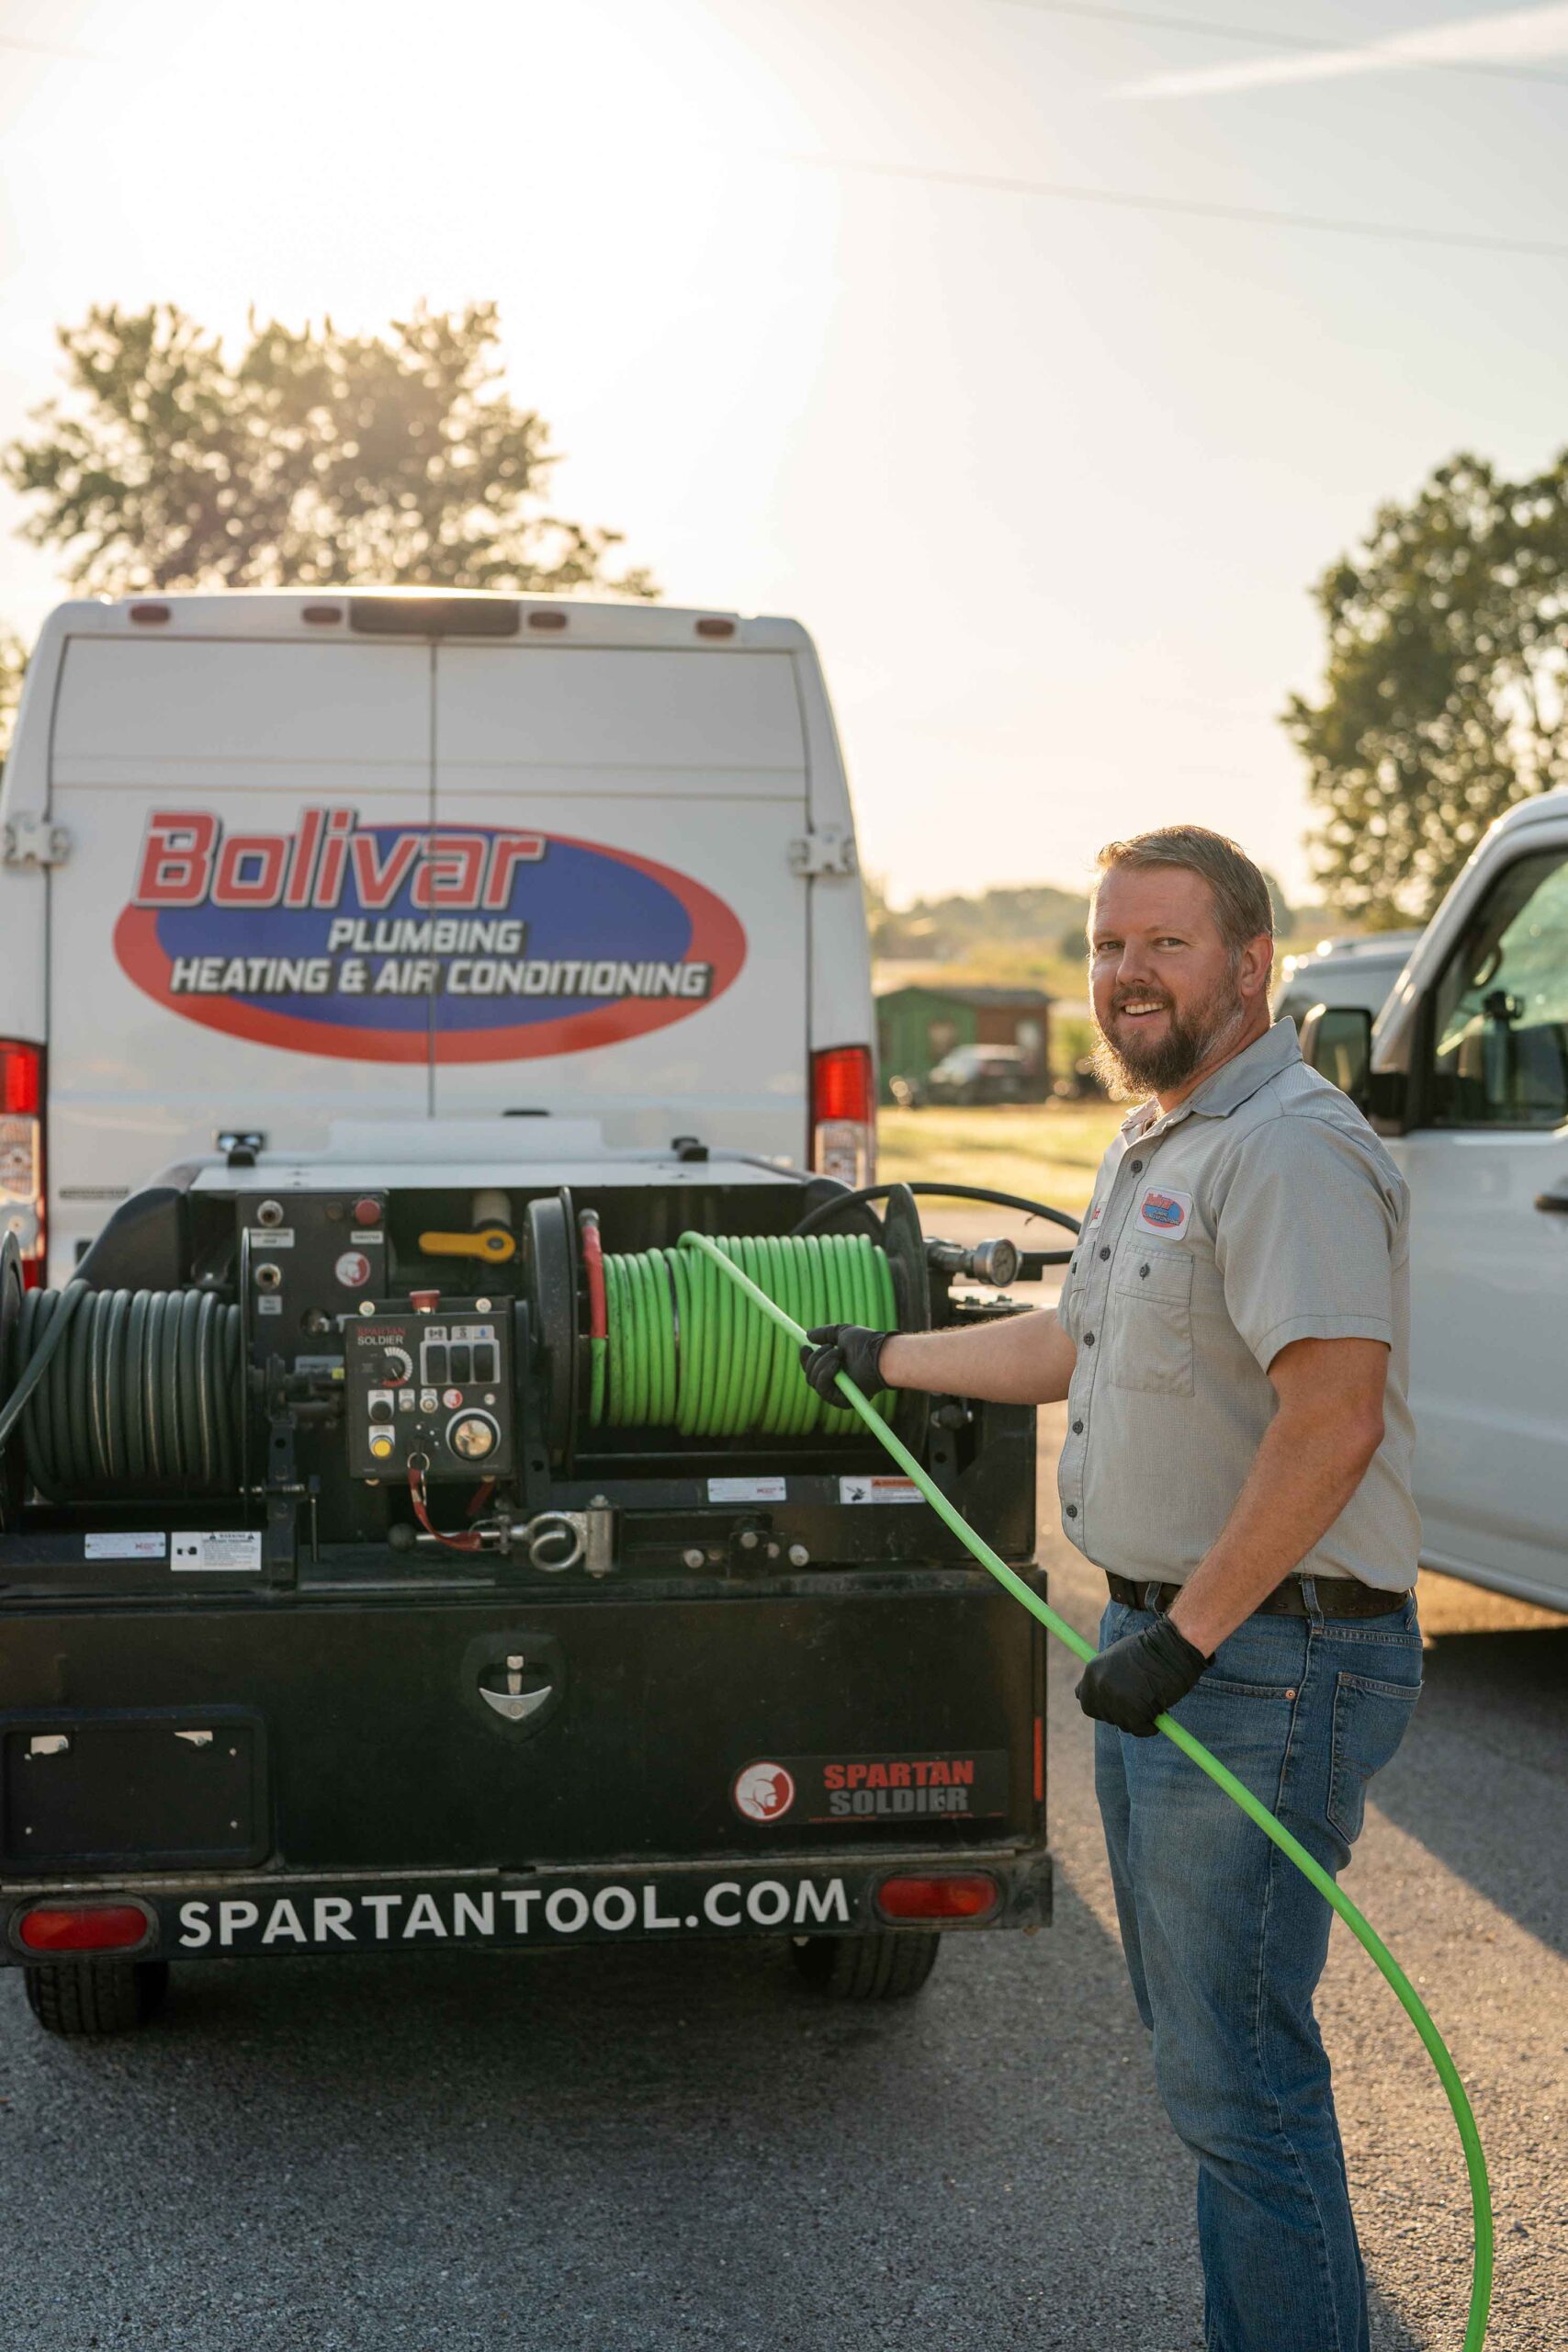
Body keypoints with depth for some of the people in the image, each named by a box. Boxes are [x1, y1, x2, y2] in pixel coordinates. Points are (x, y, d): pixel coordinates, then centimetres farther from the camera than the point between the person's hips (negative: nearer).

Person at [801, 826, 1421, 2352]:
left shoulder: (1289, 1150, -19)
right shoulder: (1152, 1147, 15)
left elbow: (1332, 1423, -28)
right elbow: (1074, 1344, 30)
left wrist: (1184, 1637, -26)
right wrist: (886, 1359, 38)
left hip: (1265, 1665, -10)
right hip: (1161, 1641, 11)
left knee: (1232, 2066, -6)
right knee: (1197, 2038, 19)